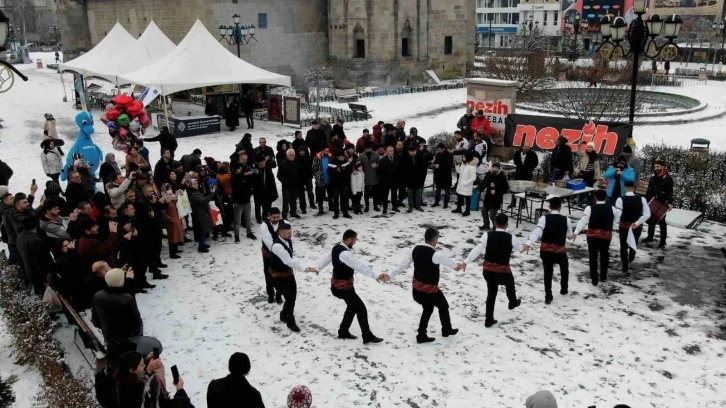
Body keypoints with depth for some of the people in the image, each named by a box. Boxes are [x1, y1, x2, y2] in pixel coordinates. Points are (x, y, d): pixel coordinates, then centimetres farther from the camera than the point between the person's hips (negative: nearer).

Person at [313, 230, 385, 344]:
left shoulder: (337, 247, 0)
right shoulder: (345, 254, -32)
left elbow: (327, 258, 17)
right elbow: (360, 266, -39)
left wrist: (317, 268, 32)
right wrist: (376, 276, -43)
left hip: (337, 285, 10)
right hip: (343, 287, -10)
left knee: (352, 307, 24)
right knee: (361, 309, 0)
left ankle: (343, 332, 35)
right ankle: (367, 337, 11)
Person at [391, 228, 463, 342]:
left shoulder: (416, 249, -4)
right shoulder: (435, 254, -22)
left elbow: (404, 263, 2)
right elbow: (448, 261, -3)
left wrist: (391, 274, 12)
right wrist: (458, 265, 19)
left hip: (416, 287, 7)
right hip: (429, 289, -6)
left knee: (427, 309, 25)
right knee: (443, 306, 21)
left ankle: (421, 336, 28)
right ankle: (447, 330, 40)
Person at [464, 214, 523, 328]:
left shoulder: (487, 235, -9)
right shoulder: (511, 238, -9)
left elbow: (477, 249, -16)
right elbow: (520, 248, 10)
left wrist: (465, 262, -16)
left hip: (487, 270, 2)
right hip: (503, 270, -1)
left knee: (491, 293, 18)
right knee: (510, 284, 32)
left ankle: (489, 320, 21)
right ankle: (513, 302, 59)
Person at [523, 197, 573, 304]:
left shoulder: (544, 218, -7)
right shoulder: (566, 219, -2)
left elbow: (537, 231, -21)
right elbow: (569, 234, 10)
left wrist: (529, 243, -31)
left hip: (545, 250, 0)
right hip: (560, 250, 0)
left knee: (548, 273, 14)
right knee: (564, 268, 29)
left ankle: (548, 297, 13)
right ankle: (563, 289, 42)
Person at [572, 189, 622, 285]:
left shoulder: (590, 208, -8)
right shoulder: (611, 209, 1)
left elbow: (583, 221, -16)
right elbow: (619, 216, 14)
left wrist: (576, 232, -21)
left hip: (592, 235, -2)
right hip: (606, 235, 2)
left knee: (593, 257, 6)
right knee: (604, 256, 21)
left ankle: (594, 279, 8)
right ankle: (603, 276, 33)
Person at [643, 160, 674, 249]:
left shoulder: (667, 178, -10)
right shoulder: (653, 178, 9)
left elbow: (670, 192, -17)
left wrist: (670, 203, -28)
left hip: (662, 203, -6)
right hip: (652, 202, 6)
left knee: (661, 221, -3)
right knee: (650, 219, 16)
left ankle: (663, 241, 2)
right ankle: (650, 236, 32)